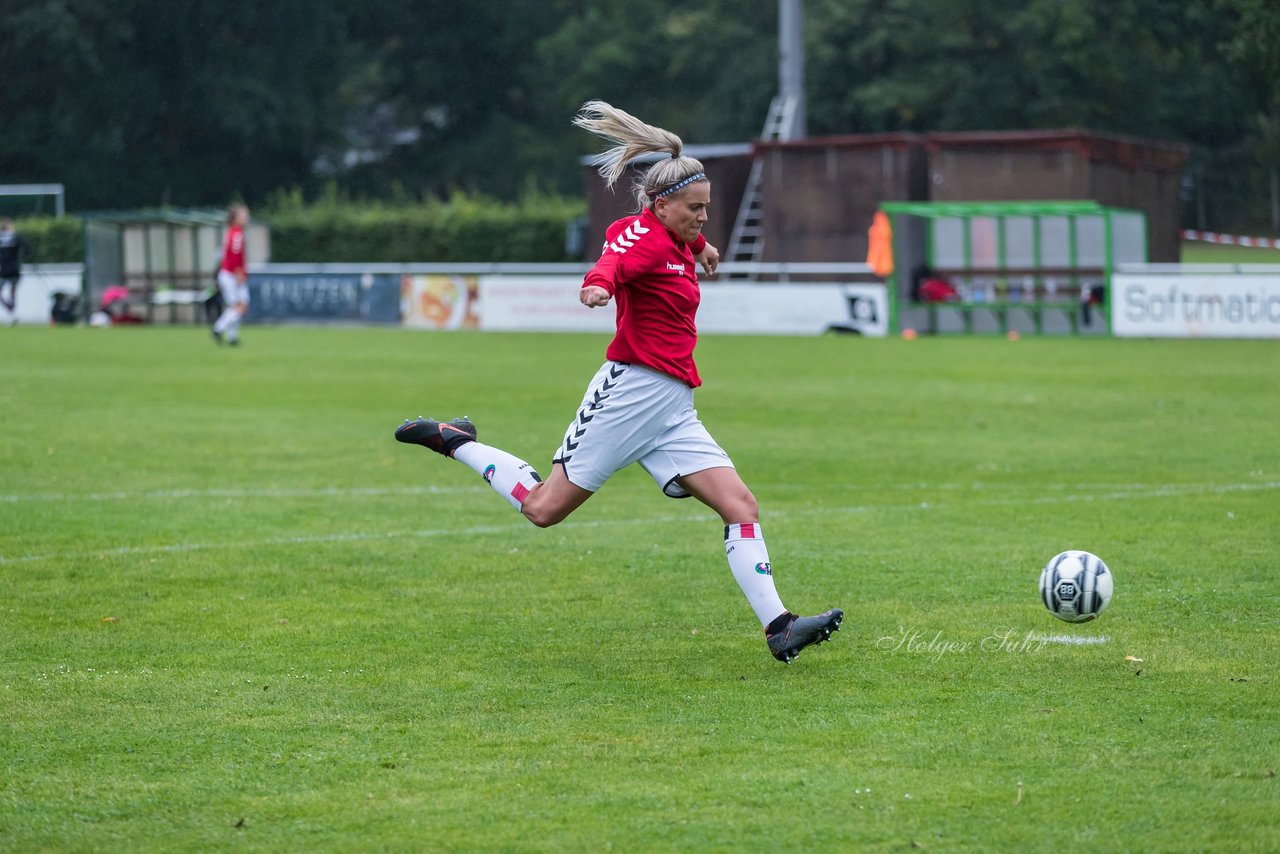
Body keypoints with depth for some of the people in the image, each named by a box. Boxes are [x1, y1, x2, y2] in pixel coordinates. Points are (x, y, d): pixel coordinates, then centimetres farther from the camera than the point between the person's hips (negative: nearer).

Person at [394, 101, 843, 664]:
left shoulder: (678, 240, 14)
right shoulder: (646, 236, -14)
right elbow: (613, 263, -39)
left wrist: (702, 247, 56)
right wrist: (598, 286, -57)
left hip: (674, 407, 9)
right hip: (631, 391, -9)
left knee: (741, 507, -6)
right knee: (544, 508, -2)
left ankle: (779, 629, -10)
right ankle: (455, 442, 19)